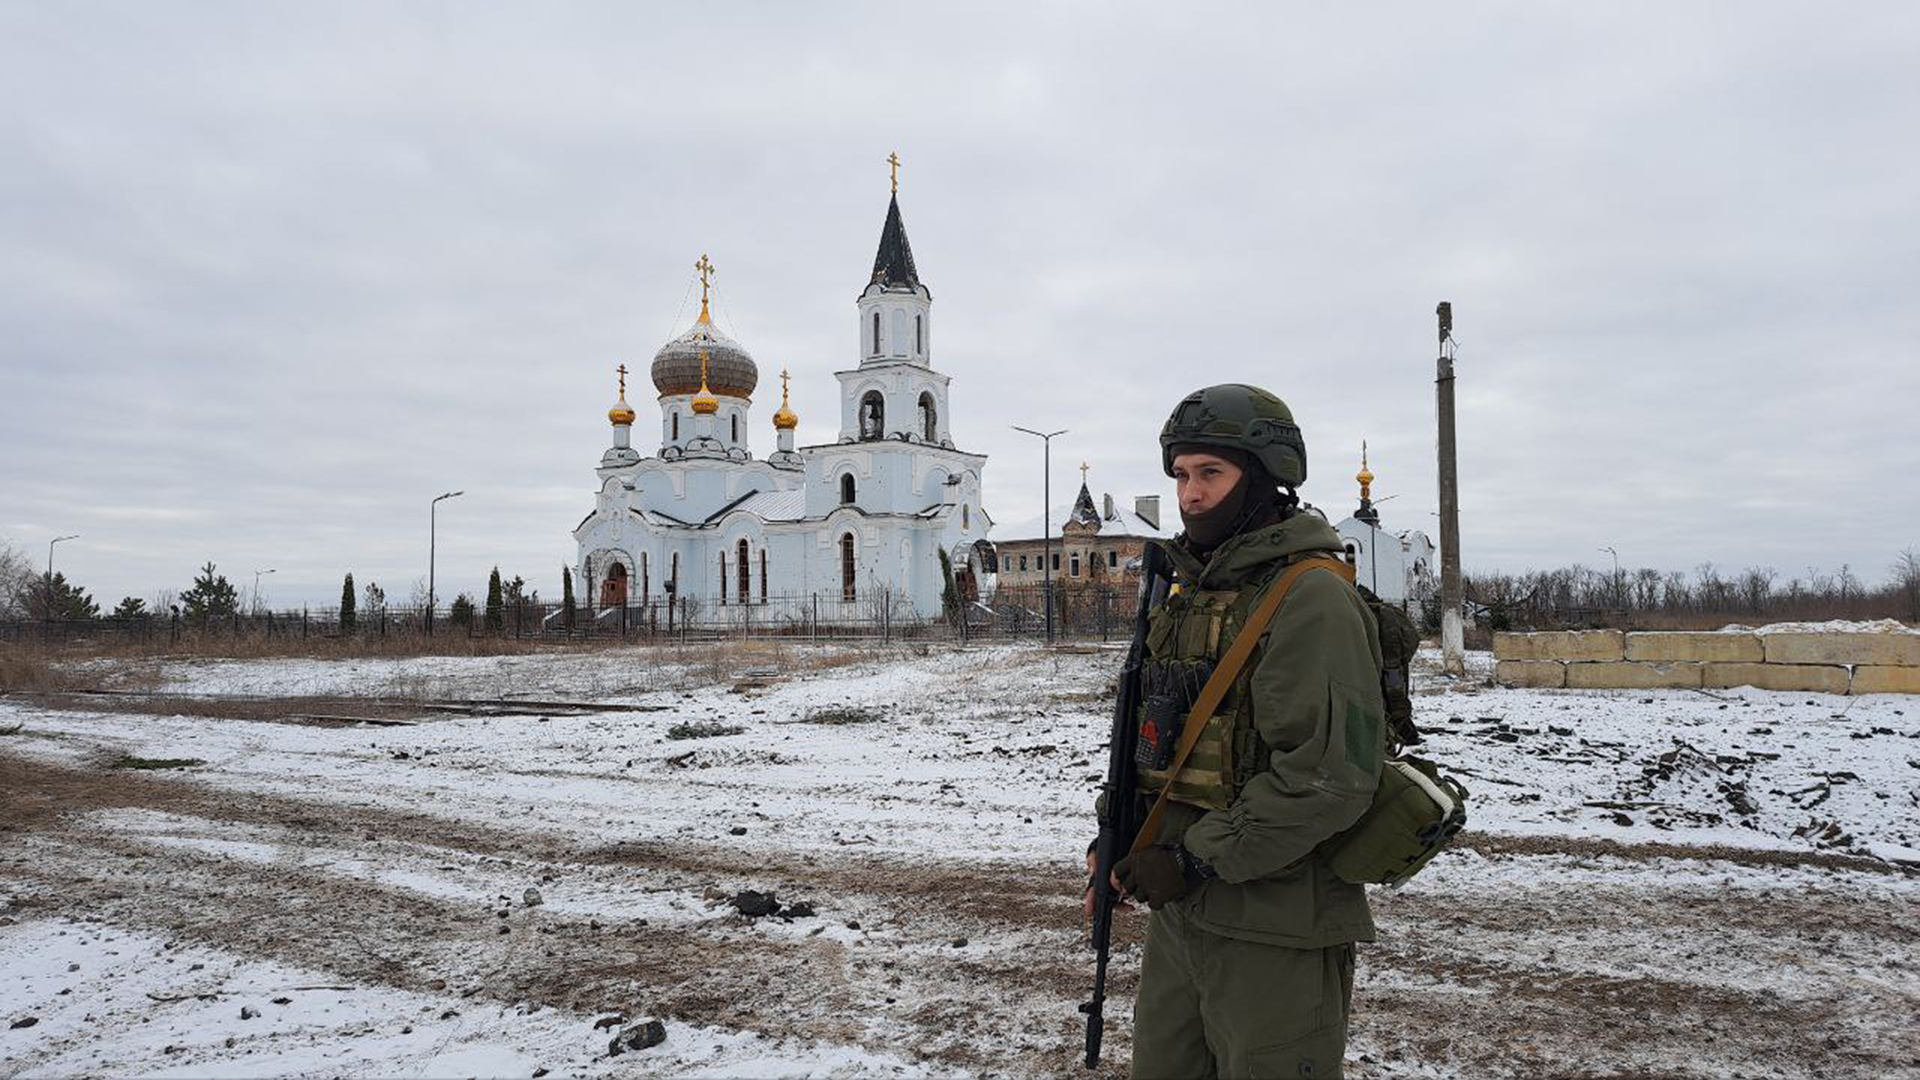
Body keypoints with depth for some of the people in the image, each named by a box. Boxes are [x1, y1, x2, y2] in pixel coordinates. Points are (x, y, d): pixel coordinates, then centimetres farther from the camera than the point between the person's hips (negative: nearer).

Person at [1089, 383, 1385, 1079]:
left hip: (1275, 930, -8)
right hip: (1178, 909, 8)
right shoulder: (1190, 592, 12)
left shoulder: (1312, 598, -16)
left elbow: (1330, 775, -24)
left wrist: (1198, 860, -21)